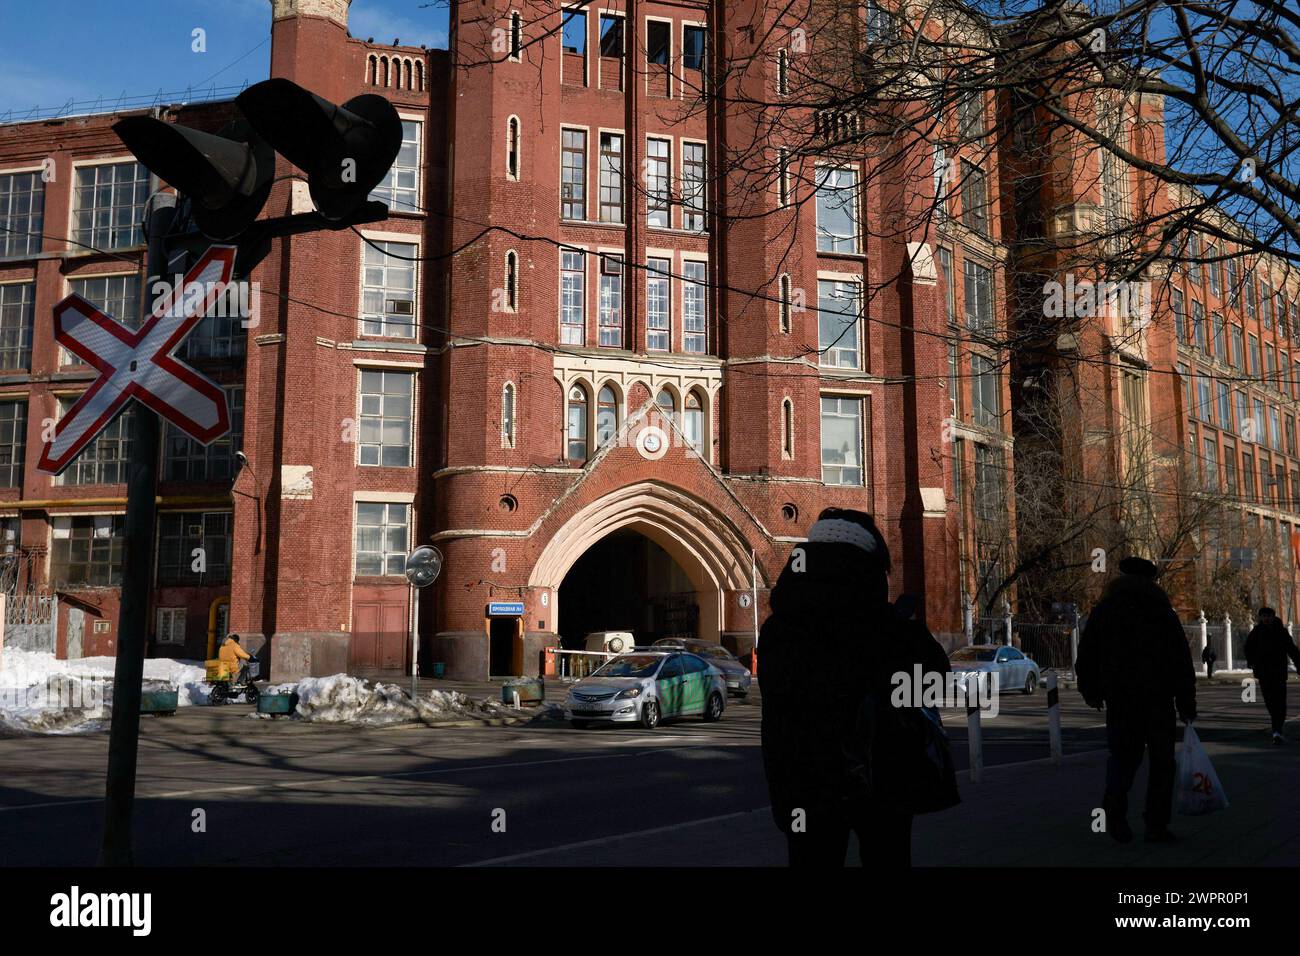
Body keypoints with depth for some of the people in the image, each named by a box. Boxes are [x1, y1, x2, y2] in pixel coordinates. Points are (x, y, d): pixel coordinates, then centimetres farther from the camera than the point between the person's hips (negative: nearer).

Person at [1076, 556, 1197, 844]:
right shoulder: (1163, 612, 6)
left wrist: (1091, 691, 14)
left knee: (1123, 755, 10)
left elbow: (1086, 656, 3)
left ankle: (1115, 810, -13)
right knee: (1161, 760, 7)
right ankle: (1156, 825, 3)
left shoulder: (1104, 610, 7)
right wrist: (1187, 704, 5)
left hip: (1119, 698, 1)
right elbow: (1183, 662, 3)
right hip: (1159, 698, -1)